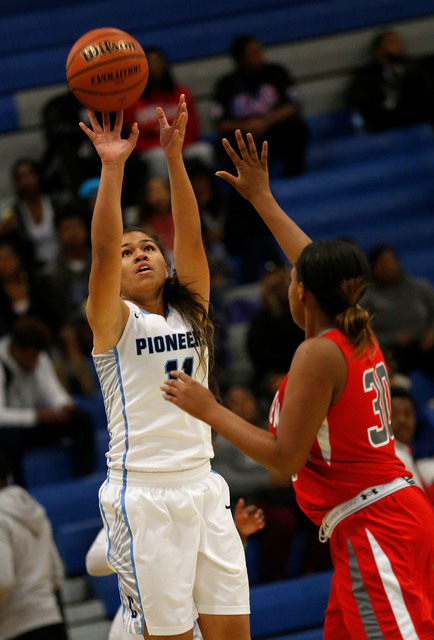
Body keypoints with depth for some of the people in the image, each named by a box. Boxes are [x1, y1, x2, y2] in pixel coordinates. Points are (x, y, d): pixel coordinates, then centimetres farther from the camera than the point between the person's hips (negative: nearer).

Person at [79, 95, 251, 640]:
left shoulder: (190, 313, 13)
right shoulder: (114, 322, 1)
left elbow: (190, 237, 1)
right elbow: (103, 251, -14)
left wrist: (174, 156, -9)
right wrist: (112, 167, -22)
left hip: (202, 487, 5)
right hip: (143, 496, -4)